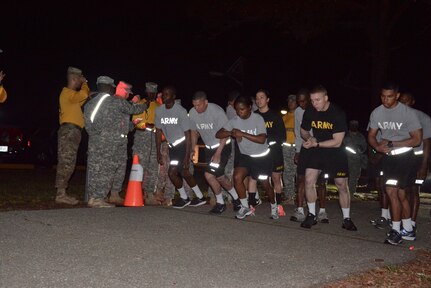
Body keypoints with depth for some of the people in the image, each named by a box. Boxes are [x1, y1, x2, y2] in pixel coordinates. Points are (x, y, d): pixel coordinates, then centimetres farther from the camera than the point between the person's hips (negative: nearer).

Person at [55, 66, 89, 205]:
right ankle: (61, 194, -16)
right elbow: (83, 95, -22)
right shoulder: (67, 92, -8)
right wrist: (84, 84, -5)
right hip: (69, 130, -11)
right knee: (66, 162, -14)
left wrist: (84, 86, 22)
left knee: (69, 162, 8)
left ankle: (62, 193, 10)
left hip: (73, 131, 11)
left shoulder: (71, 93, 24)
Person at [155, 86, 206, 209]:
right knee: (184, 172, 7)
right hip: (172, 146, 6)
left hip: (183, 144, -6)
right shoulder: (159, 110, -3)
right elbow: (158, 131, 5)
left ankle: (184, 198, 13)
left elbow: (187, 134, -19)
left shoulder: (181, 111, -19)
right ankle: (200, 197, 23)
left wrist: (187, 156, -23)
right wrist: (158, 152, 3)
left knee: (172, 172, -9)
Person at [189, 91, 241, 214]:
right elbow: (194, 131, 9)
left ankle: (220, 203, 8)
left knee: (209, 174, -14)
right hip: (209, 147, 6)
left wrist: (218, 154, -23)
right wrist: (193, 149, 1)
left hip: (223, 146, -6)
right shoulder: (192, 113, -6)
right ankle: (236, 198, 26)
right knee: (219, 176, 7)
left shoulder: (216, 111, -23)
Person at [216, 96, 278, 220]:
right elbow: (218, 134, -10)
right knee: (237, 177, -19)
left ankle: (274, 206, 35)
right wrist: (231, 133, -29)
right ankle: (245, 207, 1)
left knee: (265, 184, 5)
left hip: (261, 157, -3)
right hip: (244, 155, 3)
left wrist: (242, 133, -33)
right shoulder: (234, 121, -8)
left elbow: (262, 139, -28)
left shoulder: (258, 118, -18)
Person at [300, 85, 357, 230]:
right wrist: (309, 138, -12)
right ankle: (311, 215, 7)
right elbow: (304, 131, 10)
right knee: (309, 181, -8)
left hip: (335, 153, -3)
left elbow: (337, 142, -20)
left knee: (342, 185, 1)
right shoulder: (309, 113, -7)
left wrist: (316, 144, -25)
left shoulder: (338, 114, -19)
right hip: (316, 151, 3)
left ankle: (346, 219, 16)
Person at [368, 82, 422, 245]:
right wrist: (377, 147, -16)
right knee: (400, 194, 13)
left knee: (391, 191, -15)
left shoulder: (408, 113, -14)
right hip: (388, 157, 6)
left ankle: (396, 230, -2)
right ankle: (408, 231, 25)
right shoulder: (376, 113, 1)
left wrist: (391, 143, -18)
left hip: (404, 156, -5)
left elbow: (417, 140, -13)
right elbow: (371, 135, 7)